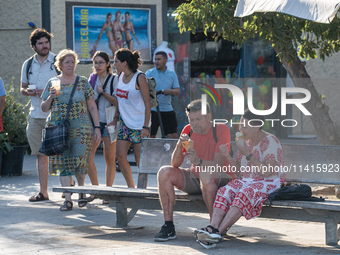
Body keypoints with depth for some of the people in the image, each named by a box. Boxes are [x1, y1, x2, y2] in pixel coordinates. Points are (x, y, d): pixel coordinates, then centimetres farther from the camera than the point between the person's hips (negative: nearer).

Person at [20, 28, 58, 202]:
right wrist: (27, 92, -4)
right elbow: (22, 88, 20)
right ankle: (43, 191, 10)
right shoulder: (28, 65, 11)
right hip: (35, 114, 4)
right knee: (40, 153, 6)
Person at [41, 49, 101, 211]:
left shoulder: (83, 82, 6)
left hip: (81, 128, -1)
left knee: (80, 160, -5)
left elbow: (92, 107, 6)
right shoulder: (52, 83, 9)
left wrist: (97, 127, 0)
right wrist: (51, 97, -8)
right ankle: (67, 199, -5)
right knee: (64, 162, -5)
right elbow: (44, 108, 12)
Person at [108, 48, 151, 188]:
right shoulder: (120, 76, 5)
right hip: (124, 122, 7)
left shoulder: (139, 78, -15)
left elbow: (147, 103, -14)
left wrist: (146, 127, -18)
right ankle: (131, 187, 14)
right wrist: (115, 119, 15)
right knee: (120, 156, 1)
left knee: (140, 159, -2)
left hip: (139, 123, -7)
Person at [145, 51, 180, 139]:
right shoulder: (149, 73, 2)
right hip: (152, 110, -2)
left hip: (167, 109, 2)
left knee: (174, 136, 0)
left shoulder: (172, 74, 10)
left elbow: (178, 91, 5)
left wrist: (170, 91, -17)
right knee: (151, 136, 0)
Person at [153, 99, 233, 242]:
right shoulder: (188, 131, 0)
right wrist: (179, 145, -24)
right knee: (165, 172, -16)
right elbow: (175, 164, -4)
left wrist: (198, 161, -43)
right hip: (195, 179, 6)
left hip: (222, 179, -6)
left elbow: (218, 164, -24)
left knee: (205, 174, -38)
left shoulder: (221, 130, -14)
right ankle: (168, 227, -19)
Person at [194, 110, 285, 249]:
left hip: (269, 183, -6)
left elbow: (268, 172, -21)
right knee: (225, 192, -23)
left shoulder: (270, 141, -11)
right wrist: (228, 156, -5)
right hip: (246, 181, 6)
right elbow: (240, 171, 12)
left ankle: (218, 232, -43)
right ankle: (212, 228, -42)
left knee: (244, 194, -34)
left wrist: (248, 154, -22)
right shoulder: (245, 141, 10)